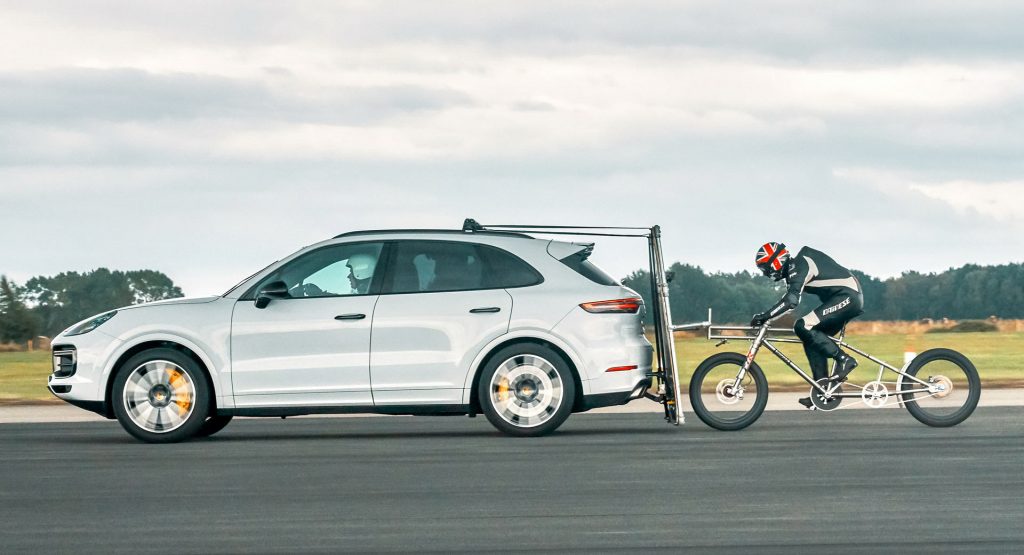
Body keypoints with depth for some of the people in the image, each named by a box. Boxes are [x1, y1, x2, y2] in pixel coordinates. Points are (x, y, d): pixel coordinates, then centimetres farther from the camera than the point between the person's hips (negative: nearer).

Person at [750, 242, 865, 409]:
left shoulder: (798, 266, -15)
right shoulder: (793, 269, 16)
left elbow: (791, 300, -28)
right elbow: (789, 301, 26)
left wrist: (765, 316, -27)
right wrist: (766, 318, 21)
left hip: (847, 296, -10)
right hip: (851, 298, 10)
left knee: (804, 327, -19)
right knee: (812, 339, 7)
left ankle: (843, 359, -14)